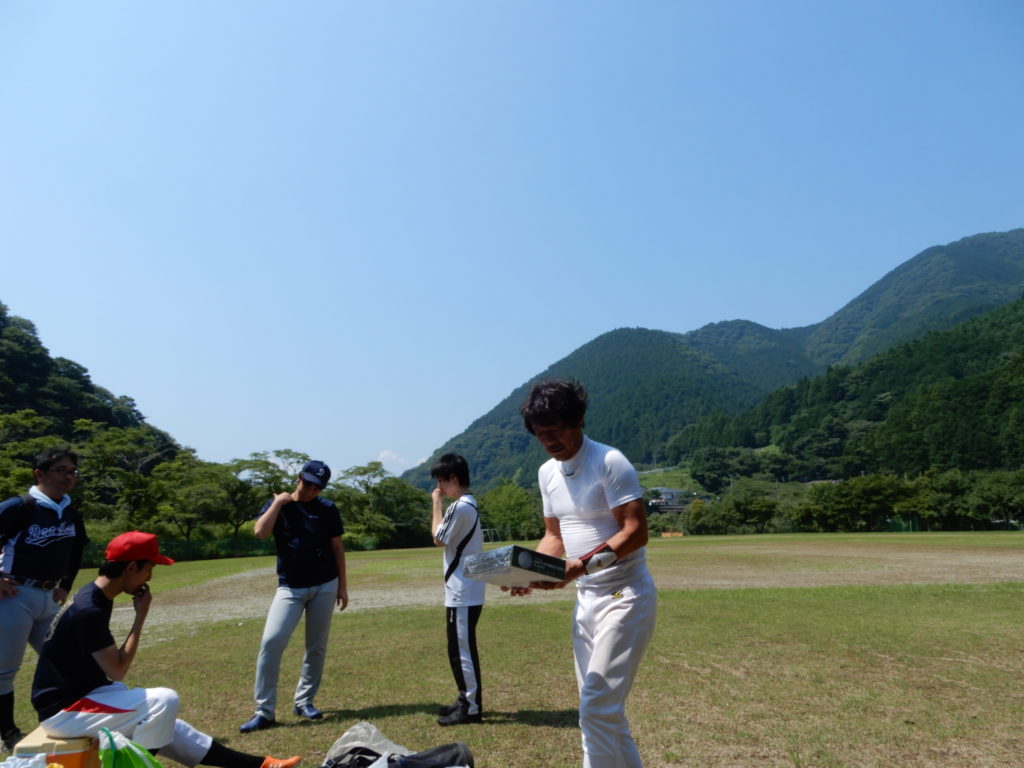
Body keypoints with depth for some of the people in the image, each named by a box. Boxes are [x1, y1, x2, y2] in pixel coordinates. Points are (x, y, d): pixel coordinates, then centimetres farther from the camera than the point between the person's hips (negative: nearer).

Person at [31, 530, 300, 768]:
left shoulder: (96, 598, 4)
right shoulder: (89, 610, -26)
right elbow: (117, 672, -21)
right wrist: (141, 616, -18)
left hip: (83, 694, 9)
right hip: (63, 711, -9)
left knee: (166, 727, 5)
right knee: (165, 701, -21)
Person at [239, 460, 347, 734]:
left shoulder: (327, 509, 1)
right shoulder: (277, 504, 2)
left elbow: (337, 547, 5)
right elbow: (260, 532, -17)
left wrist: (342, 585, 5)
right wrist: (279, 502, -13)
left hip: (325, 586, 1)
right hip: (290, 587, -1)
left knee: (317, 646, 7)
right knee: (271, 641, -13)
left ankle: (304, 701, 25)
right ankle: (264, 711, -1)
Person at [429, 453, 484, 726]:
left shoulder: (460, 507, -20)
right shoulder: (469, 505, 13)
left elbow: (438, 538, -8)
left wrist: (436, 503, -4)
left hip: (463, 593, -11)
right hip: (464, 591, 11)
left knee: (462, 649, -1)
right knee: (459, 648, 18)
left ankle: (472, 707, 8)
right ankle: (466, 700, 29)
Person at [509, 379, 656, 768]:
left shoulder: (609, 462, -15)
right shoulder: (547, 473, 8)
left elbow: (636, 532, -20)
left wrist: (582, 565, -30)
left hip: (624, 597, -8)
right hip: (585, 599, 8)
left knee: (597, 709, -8)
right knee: (599, 710, 15)